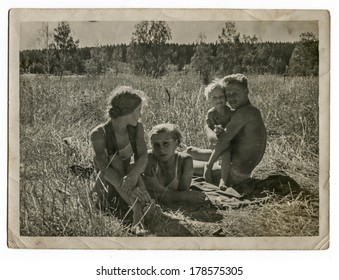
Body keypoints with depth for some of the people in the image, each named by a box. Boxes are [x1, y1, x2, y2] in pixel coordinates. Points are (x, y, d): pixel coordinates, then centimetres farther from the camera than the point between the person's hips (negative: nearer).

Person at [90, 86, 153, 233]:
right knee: (115, 161, -27)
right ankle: (137, 209, -36)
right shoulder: (99, 134, -18)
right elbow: (104, 169, -29)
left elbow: (143, 158, -16)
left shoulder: (137, 128, -5)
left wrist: (133, 176, -38)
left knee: (131, 169, -25)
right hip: (107, 189, -3)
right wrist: (130, 190, -43)